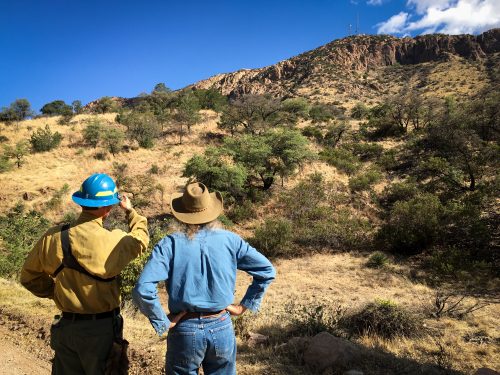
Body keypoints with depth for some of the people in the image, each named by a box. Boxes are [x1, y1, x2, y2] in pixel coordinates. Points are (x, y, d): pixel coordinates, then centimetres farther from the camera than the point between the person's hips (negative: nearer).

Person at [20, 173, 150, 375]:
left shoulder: (53, 237, -11)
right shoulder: (113, 241, -21)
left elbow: (29, 276, 2)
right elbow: (141, 238, 1)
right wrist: (131, 211, 17)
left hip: (66, 326, 4)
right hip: (102, 328, -4)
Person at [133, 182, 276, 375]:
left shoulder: (170, 244, -12)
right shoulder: (229, 240, -5)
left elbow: (143, 289, -22)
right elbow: (267, 270, -2)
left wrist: (162, 322, -9)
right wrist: (244, 305, 3)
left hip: (185, 330, -1)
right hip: (222, 328, 2)